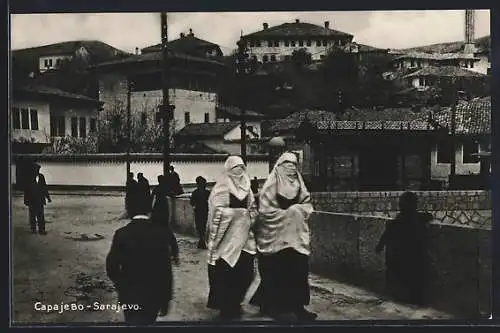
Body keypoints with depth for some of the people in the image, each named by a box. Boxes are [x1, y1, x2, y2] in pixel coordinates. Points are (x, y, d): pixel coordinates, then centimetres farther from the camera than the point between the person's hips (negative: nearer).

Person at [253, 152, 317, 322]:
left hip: (297, 236, 5)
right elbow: (265, 210, -11)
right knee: (278, 273, -3)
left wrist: (296, 210, -7)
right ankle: (278, 307, 5)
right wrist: (290, 212, -9)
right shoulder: (270, 186, -3)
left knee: (298, 271, 3)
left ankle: (297, 306, 10)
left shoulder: (299, 185, 14)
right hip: (276, 236, -5)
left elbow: (307, 206, 14)